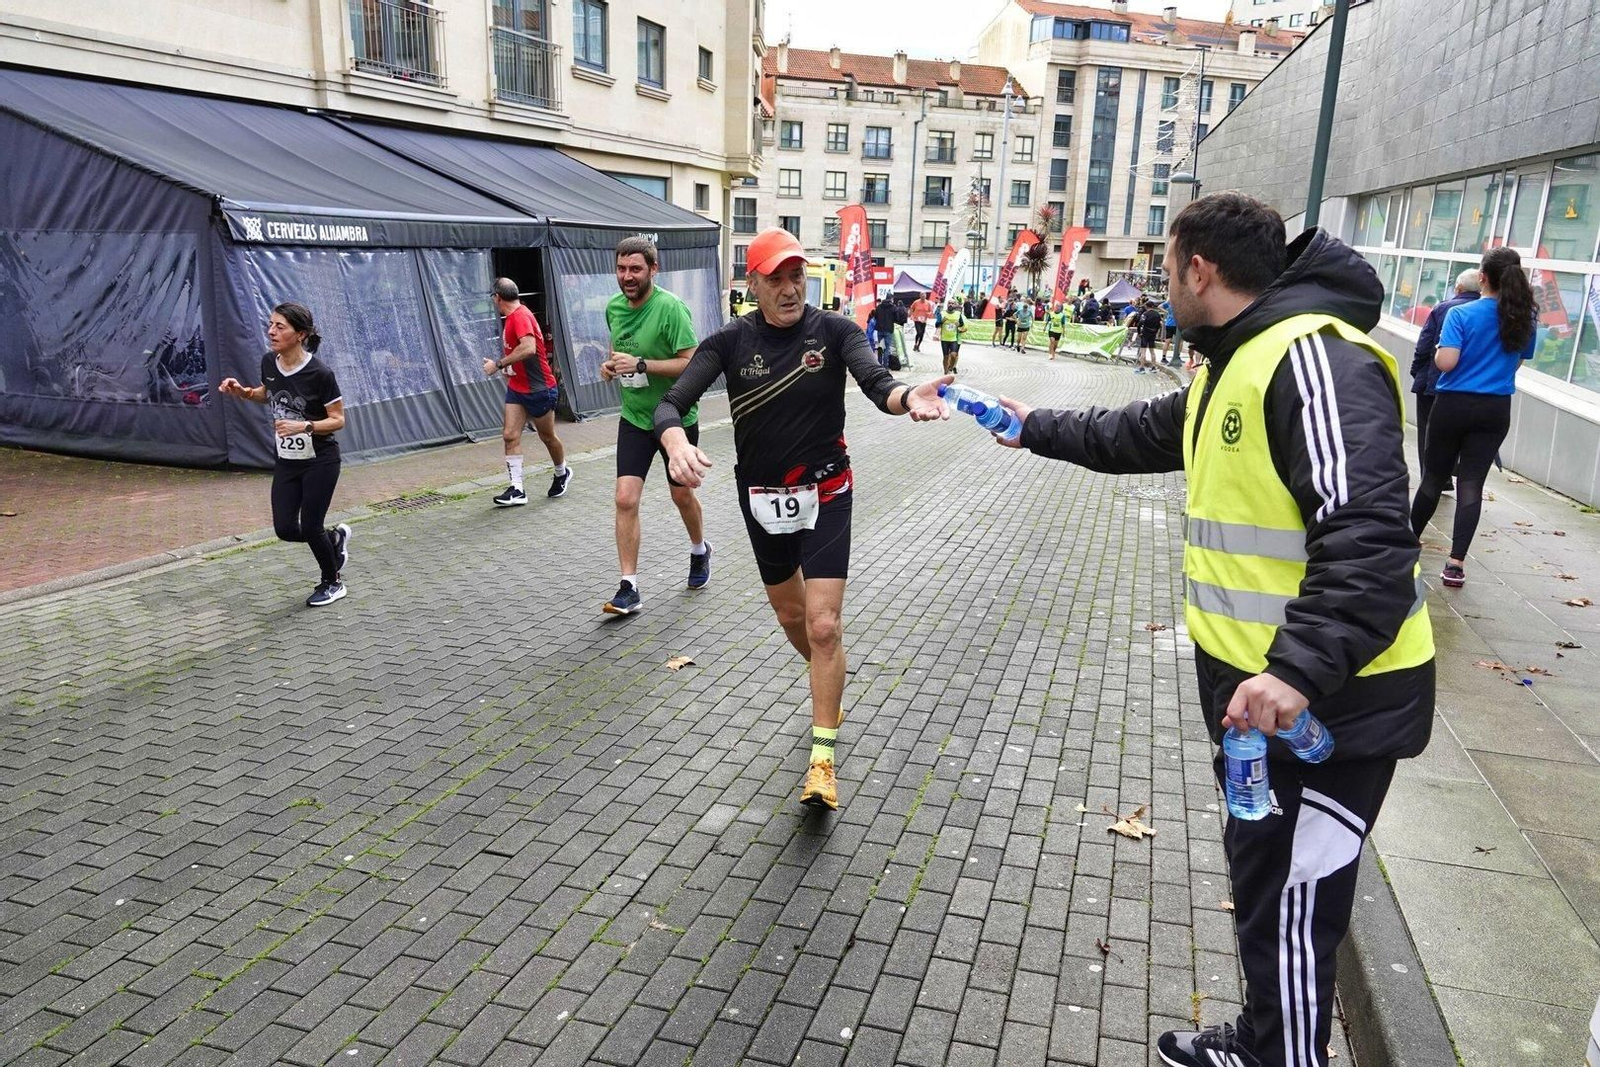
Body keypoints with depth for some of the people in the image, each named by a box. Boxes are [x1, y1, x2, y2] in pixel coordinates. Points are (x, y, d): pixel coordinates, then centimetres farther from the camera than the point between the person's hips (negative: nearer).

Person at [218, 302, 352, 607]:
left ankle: (332, 582, 26)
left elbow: (338, 420, -15)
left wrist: (304, 426, -30)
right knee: (285, 529, 2)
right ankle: (335, 538, 33)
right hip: (286, 460, 6)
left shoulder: (319, 373, -22)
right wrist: (243, 392, -2)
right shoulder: (269, 362, -4)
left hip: (319, 461, -6)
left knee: (310, 527, 0)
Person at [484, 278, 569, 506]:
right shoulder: (513, 317, 9)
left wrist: (499, 364, -29)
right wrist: (506, 367, 16)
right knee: (510, 434, -4)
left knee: (548, 436, 9)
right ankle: (517, 489, -5)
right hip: (516, 388, 8)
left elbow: (529, 348, -35)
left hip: (538, 388, -8)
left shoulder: (521, 316, -20)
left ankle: (561, 474, 34)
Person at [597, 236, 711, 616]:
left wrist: (641, 364, -29)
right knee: (625, 499, -8)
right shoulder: (614, 306, 1)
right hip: (634, 418, 4)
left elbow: (692, 363, -23)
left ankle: (700, 551, 45)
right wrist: (611, 363, -2)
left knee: (681, 495, 14)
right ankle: (629, 588, -1)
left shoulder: (671, 308, -19)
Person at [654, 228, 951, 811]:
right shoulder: (729, 342, -8)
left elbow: (878, 383, -27)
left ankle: (823, 760, 1)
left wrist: (909, 397, -52)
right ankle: (830, 686, 51)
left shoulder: (834, 331, -10)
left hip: (824, 494, -2)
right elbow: (671, 403, -17)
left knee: (823, 625, -11)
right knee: (791, 615, 19)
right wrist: (676, 443, -41)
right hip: (762, 498, 3)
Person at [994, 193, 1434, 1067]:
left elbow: (1368, 539, -30)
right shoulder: (1234, 366, 14)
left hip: (1331, 700, -10)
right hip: (1255, 682, 10)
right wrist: (1035, 429, 33)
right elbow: (1138, 436, 29)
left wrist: (1300, 668, -36)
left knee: (1291, 913, 1)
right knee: (1259, 883, 22)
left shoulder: (1314, 358, -21)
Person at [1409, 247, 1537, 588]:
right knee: (1471, 484, 1)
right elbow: (1519, 361, 15)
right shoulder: (1525, 318, 3)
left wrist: (1438, 351, 1)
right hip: (1496, 410, 3)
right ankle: (1456, 563, -5)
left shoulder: (1461, 314, -12)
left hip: (1454, 404, -3)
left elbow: (1446, 362, -20)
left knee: (1433, 477, 11)